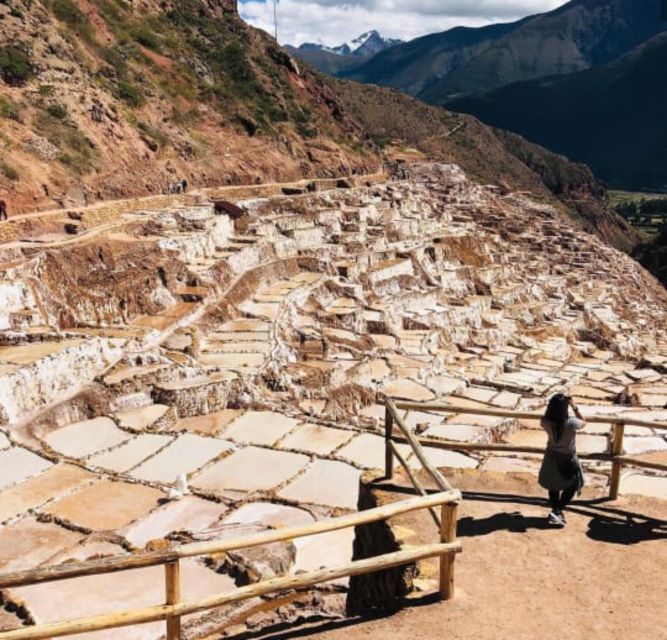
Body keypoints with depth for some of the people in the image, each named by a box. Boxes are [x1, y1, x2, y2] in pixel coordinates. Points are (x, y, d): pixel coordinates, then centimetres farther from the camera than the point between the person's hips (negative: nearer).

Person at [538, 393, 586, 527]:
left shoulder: (546, 422, -21)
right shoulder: (571, 423, -31)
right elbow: (583, 422, -8)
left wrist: (555, 404, -5)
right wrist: (574, 407, -11)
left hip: (552, 458, 3)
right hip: (567, 459, -3)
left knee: (553, 486, 23)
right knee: (572, 485, 19)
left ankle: (555, 511, 35)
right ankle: (557, 512, 9)